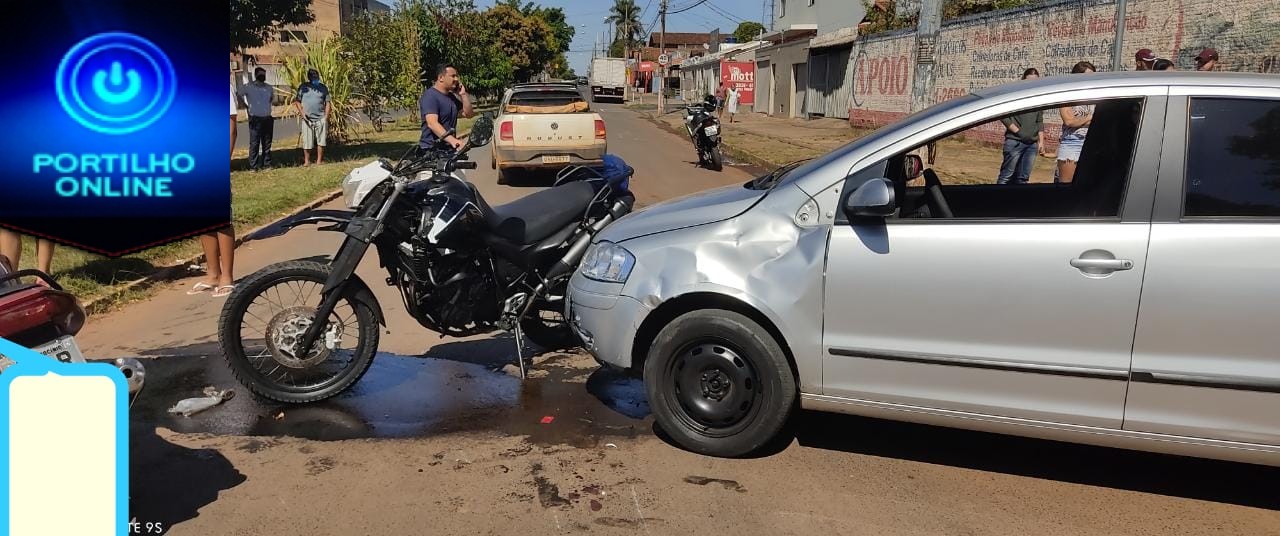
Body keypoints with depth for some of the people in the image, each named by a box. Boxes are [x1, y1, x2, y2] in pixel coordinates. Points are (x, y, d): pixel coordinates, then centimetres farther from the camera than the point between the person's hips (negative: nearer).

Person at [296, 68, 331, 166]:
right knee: (307, 142, 1)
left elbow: (327, 103, 7)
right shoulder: (303, 87, 4)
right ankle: (306, 161, 10)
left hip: (321, 119, 1)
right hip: (307, 119, -1)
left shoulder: (323, 88, 8)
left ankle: (319, 160, 11)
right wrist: (302, 113, -6)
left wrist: (326, 117, -2)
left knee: (321, 141, 2)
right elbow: (298, 101, 7)